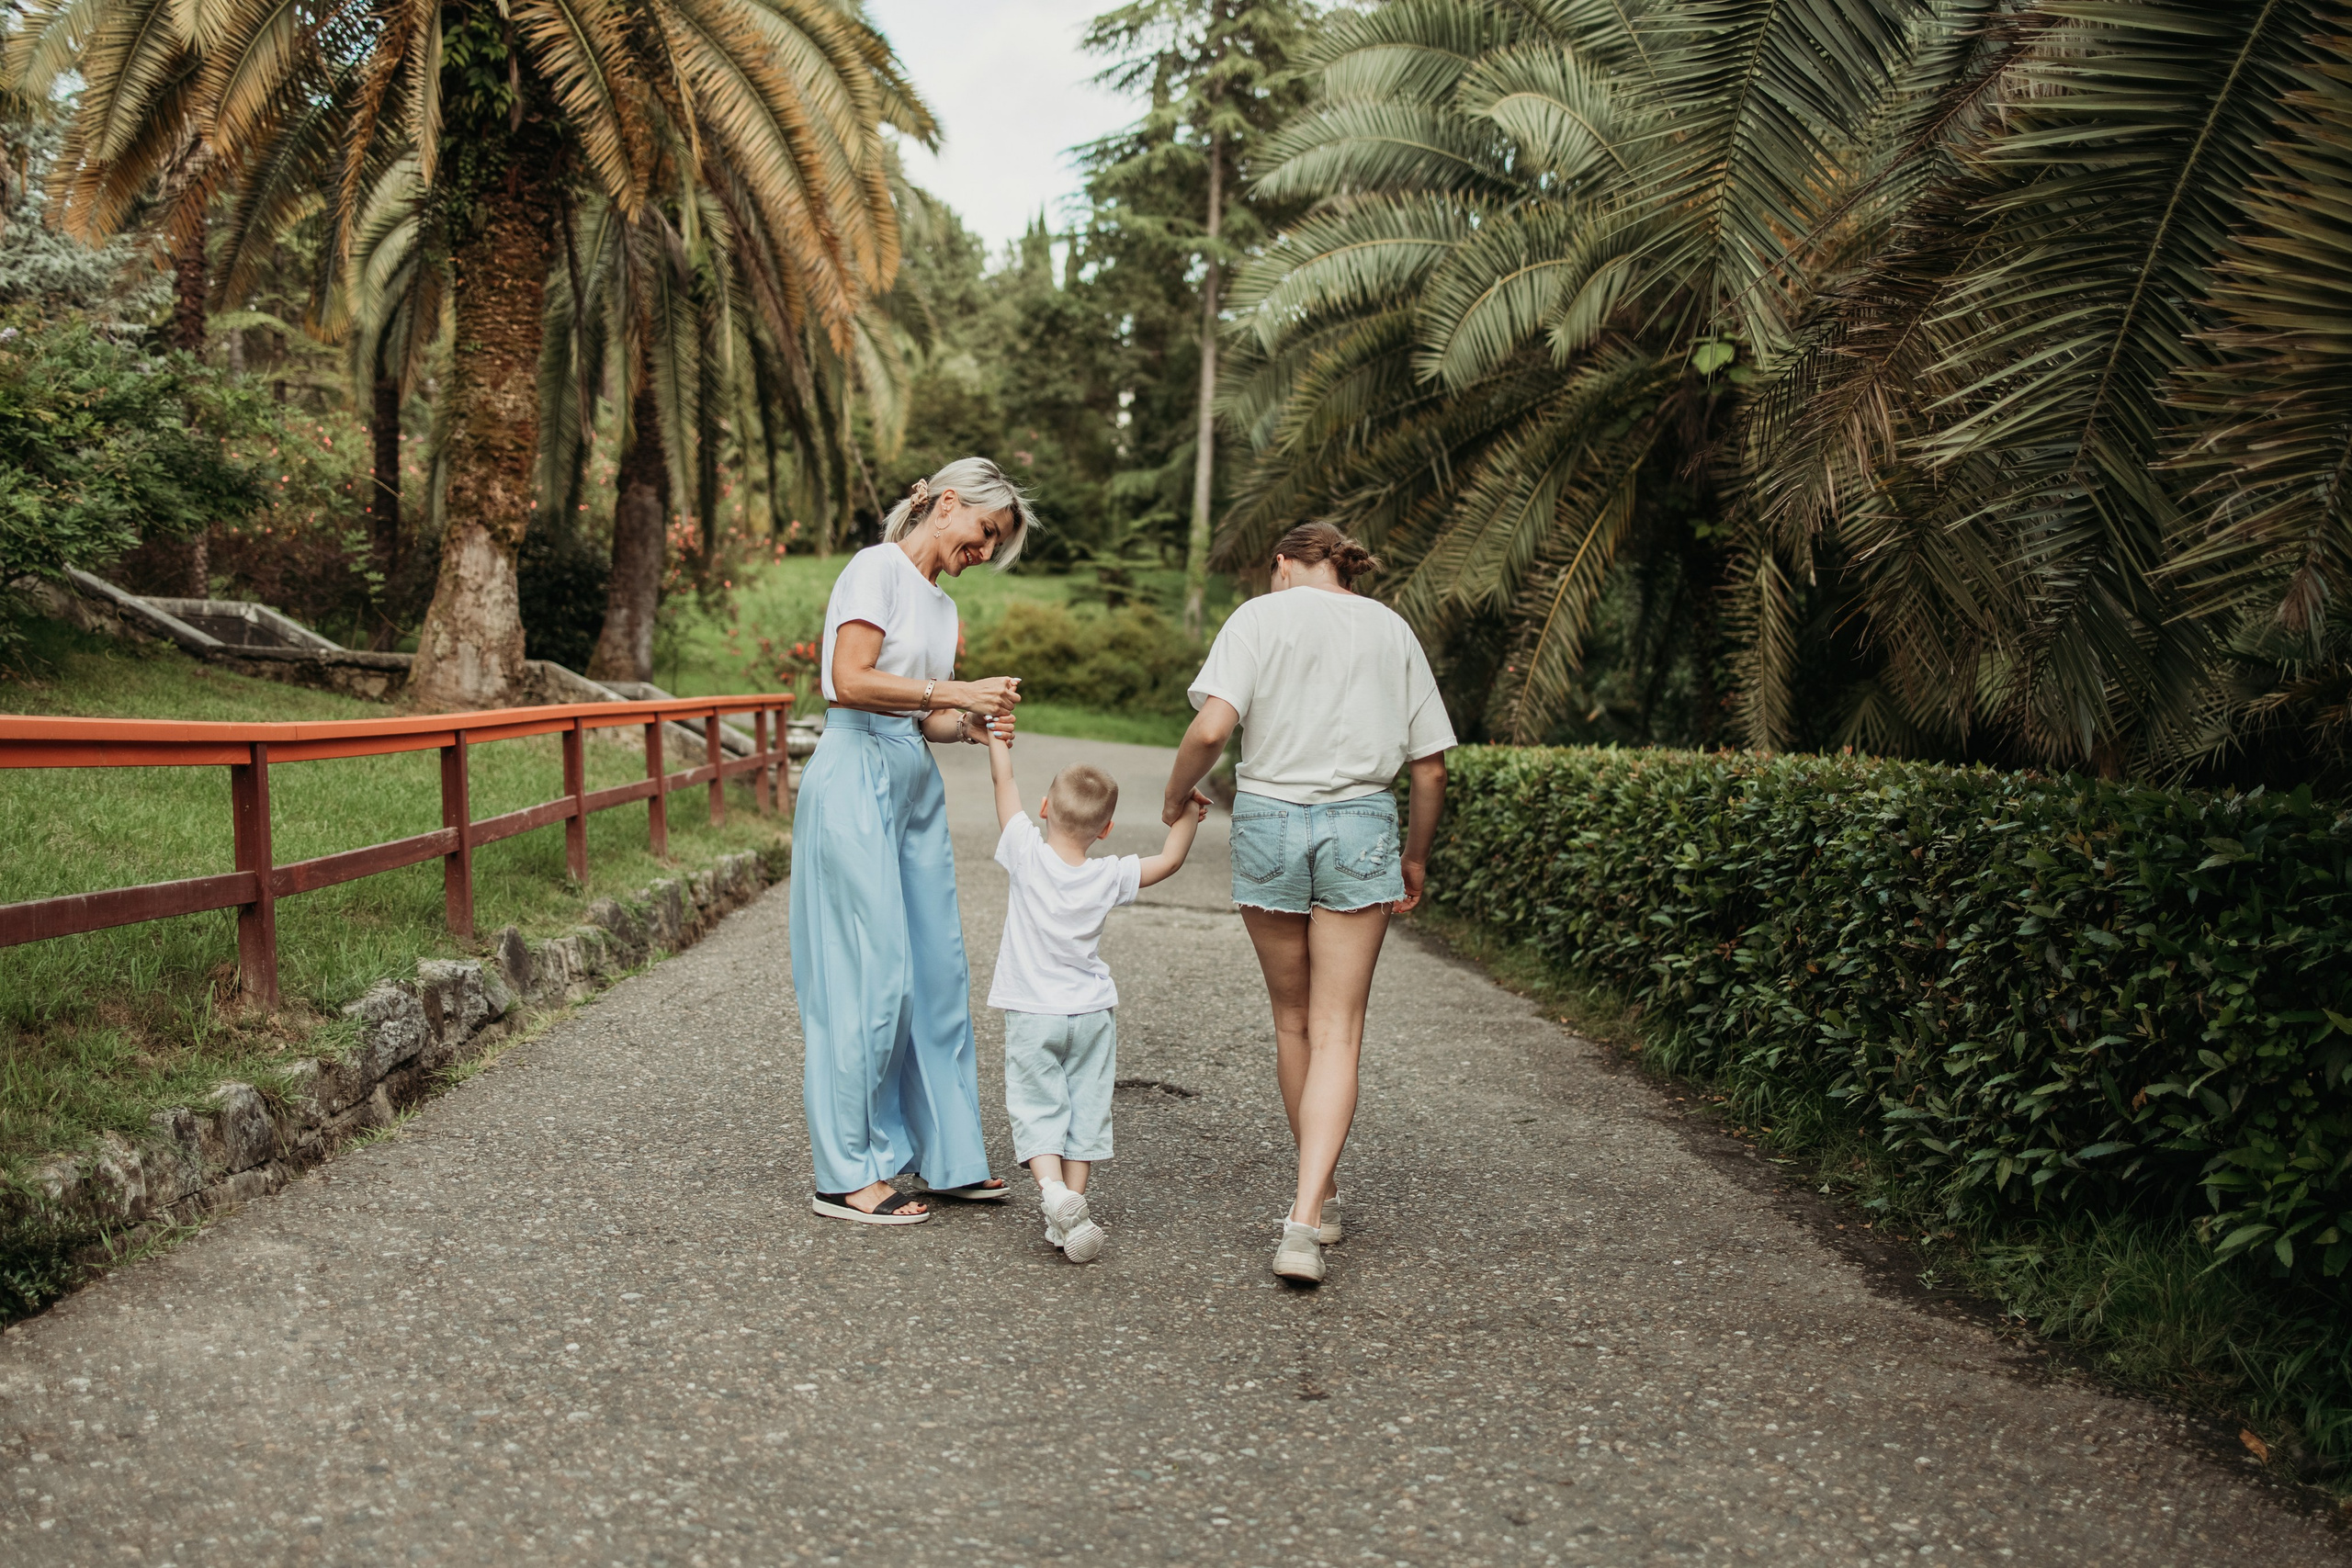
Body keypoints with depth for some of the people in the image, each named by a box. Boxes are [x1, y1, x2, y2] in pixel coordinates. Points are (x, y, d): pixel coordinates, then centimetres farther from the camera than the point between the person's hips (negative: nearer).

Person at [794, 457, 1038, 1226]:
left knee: (937, 968, 8)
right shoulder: (878, 568, -5)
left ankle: (948, 1155, 18)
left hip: (916, 785, 9)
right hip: (857, 776, -9)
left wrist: (973, 724, -2)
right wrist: (954, 691, -15)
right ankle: (848, 1174, 1)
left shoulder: (943, 607, 20)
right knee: (871, 974, -7)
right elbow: (852, 680, -16)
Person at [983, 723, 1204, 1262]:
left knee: (1036, 1107, 2)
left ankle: (1053, 1191, -19)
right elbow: (1169, 860, 4)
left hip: (1032, 1012, -1)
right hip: (1091, 1012, 2)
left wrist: (995, 737, 11)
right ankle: (1071, 1205, 9)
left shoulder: (1027, 853, -12)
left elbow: (1005, 782, -1)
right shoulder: (1110, 876, -9)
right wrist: (1187, 817, 17)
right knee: (1085, 1108, 10)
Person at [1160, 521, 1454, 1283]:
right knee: (1336, 1033, 0)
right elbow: (1431, 767, 8)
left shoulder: (1260, 616, 2)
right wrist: (1417, 855, 21)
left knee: (1293, 1021, 16)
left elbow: (1211, 727, -13)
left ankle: (1319, 1196, 28)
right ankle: (1306, 1218, -13)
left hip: (1269, 818, 0)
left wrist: (1177, 796, 4)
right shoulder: (1391, 628, 10)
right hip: (1359, 824, 1)